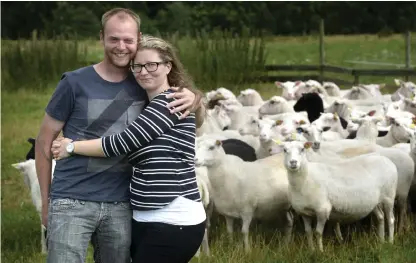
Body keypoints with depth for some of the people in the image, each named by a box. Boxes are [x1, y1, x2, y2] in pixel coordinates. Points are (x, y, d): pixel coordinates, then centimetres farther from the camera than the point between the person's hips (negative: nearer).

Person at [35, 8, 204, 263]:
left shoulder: (144, 85, 6)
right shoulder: (75, 83, -4)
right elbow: (45, 142, 3)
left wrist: (193, 98, -8)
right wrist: (46, 200, 4)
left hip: (120, 206, 4)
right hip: (71, 203, -3)